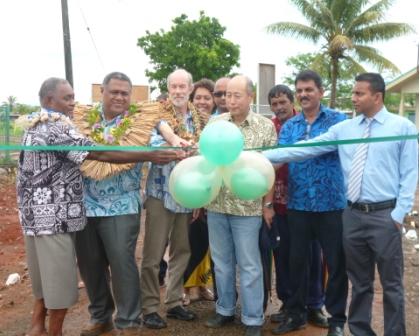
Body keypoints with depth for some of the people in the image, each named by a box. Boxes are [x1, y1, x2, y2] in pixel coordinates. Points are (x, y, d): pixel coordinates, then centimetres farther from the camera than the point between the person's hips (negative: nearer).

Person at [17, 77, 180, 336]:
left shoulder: (36, 126, 14)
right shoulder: (55, 129, -18)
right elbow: (102, 154, -24)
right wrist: (151, 155, -23)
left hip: (39, 214, 10)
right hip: (55, 216, -10)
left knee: (48, 275, 20)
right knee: (59, 278, 3)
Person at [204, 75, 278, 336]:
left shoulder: (266, 127, -4)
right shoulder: (214, 123, 5)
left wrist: (267, 204, -4)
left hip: (248, 207, -3)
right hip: (216, 205, 4)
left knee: (249, 265, 6)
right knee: (221, 262, 15)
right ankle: (225, 310, 32)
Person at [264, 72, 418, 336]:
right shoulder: (344, 129, 7)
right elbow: (305, 149, 2)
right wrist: (265, 155, -6)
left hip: (384, 215, -3)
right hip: (353, 214, 3)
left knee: (391, 283, 8)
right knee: (359, 281, 16)